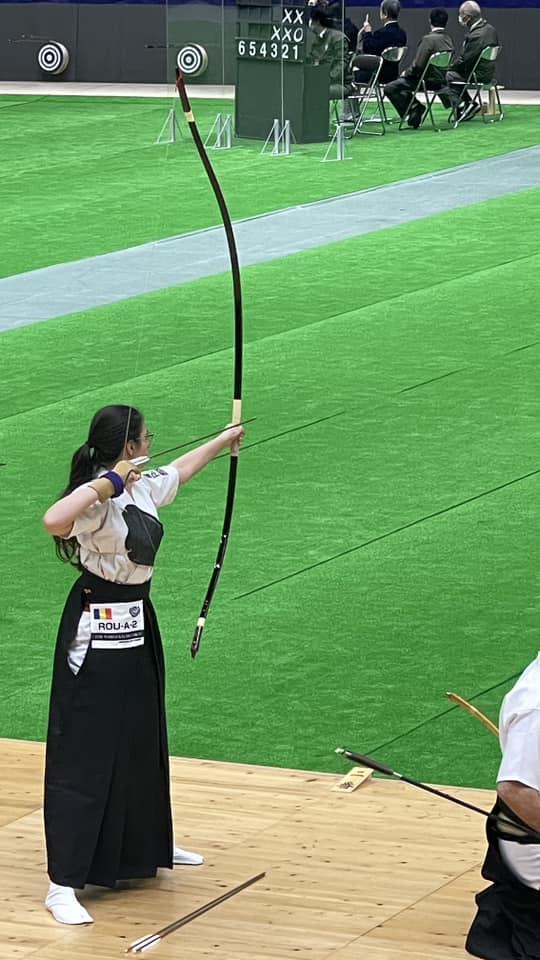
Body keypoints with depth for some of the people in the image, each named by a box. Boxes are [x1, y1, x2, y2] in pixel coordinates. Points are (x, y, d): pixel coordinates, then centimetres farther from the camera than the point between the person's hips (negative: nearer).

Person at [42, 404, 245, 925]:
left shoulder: (141, 489, 5)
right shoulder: (98, 501, -23)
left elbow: (179, 469, 28)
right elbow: (54, 521, -45)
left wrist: (222, 440, 43)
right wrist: (106, 484, -38)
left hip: (136, 627, 10)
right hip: (98, 633, -10)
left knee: (141, 741, 23)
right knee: (87, 752, -8)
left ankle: (146, 843, 43)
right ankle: (62, 885, -5)